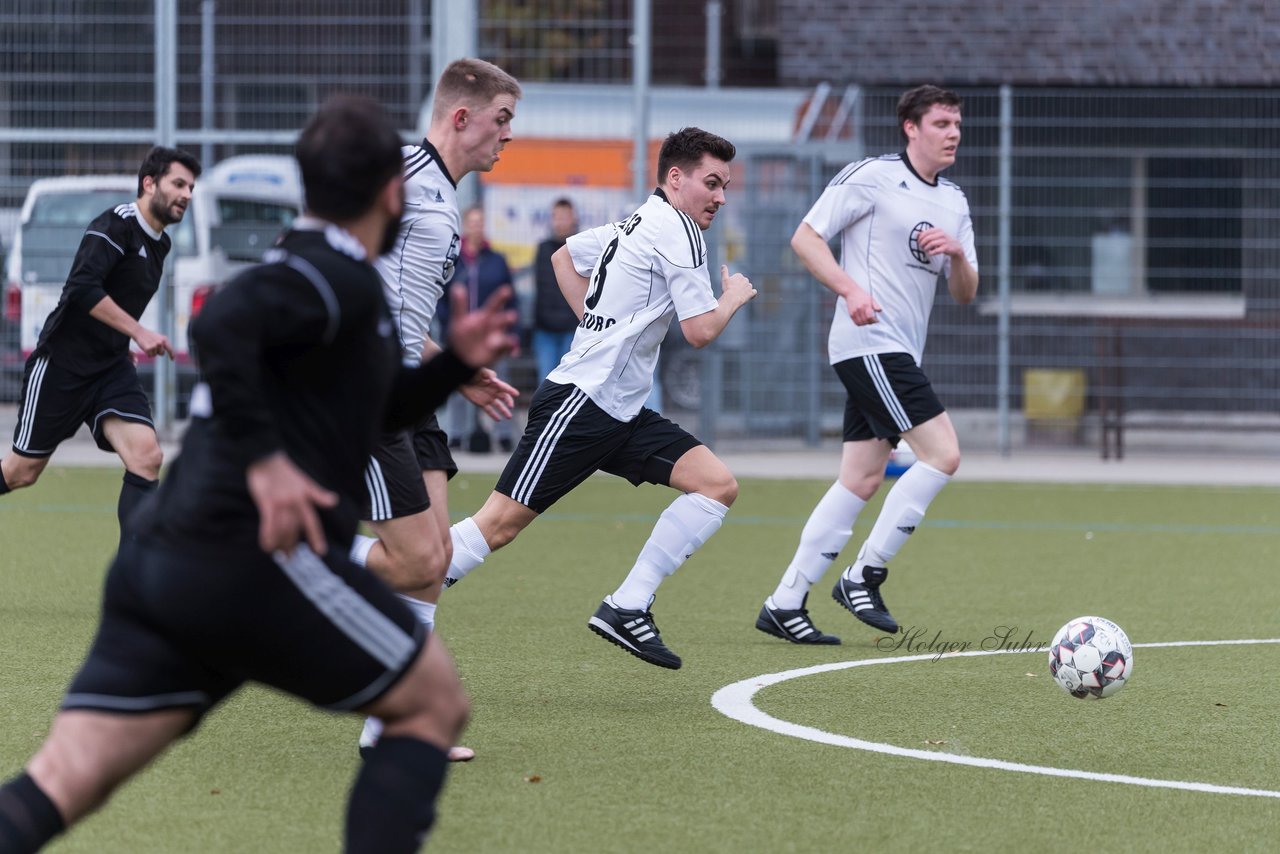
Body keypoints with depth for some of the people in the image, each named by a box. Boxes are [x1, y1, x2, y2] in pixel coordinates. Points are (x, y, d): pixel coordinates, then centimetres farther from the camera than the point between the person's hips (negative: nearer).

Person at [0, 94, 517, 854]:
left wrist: (455, 363, 26)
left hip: (158, 563, 9)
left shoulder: (309, 272, 25)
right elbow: (221, 328, -25)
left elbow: (374, 410, 40)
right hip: (254, 563, -9)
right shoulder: (340, 280, -6)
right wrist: (264, 458, -24)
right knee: (436, 703, 11)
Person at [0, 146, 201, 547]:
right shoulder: (115, 225, -16)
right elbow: (82, 287, -29)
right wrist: (139, 332, -30)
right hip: (61, 364, -7)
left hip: (111, 367, 7)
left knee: (147, 456, -14)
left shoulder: (159, 243, 11)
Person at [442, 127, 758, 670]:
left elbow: (563, 256, 32)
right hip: (579, 402, -10)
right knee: (500, 524, -12)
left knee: (719, 486, -2)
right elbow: (701, 331, -14)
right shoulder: (677, 231, -10)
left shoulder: (637, 225, 17)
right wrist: (734, 297, 5)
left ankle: (626, 609, -4)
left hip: (621, 414, 10)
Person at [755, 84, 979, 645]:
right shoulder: (872, 177, -6)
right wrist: (851, 290, -22)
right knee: (943, 454, -15)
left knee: (862, 480, 6)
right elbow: (805, 238, -8)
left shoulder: (954, 202, 17)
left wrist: (957, 254, -5)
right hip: (869, 342, -8)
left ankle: (785, 604, 8)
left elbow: (965, 293, 17)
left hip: (898, 355, 8)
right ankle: (865, 575, -7)